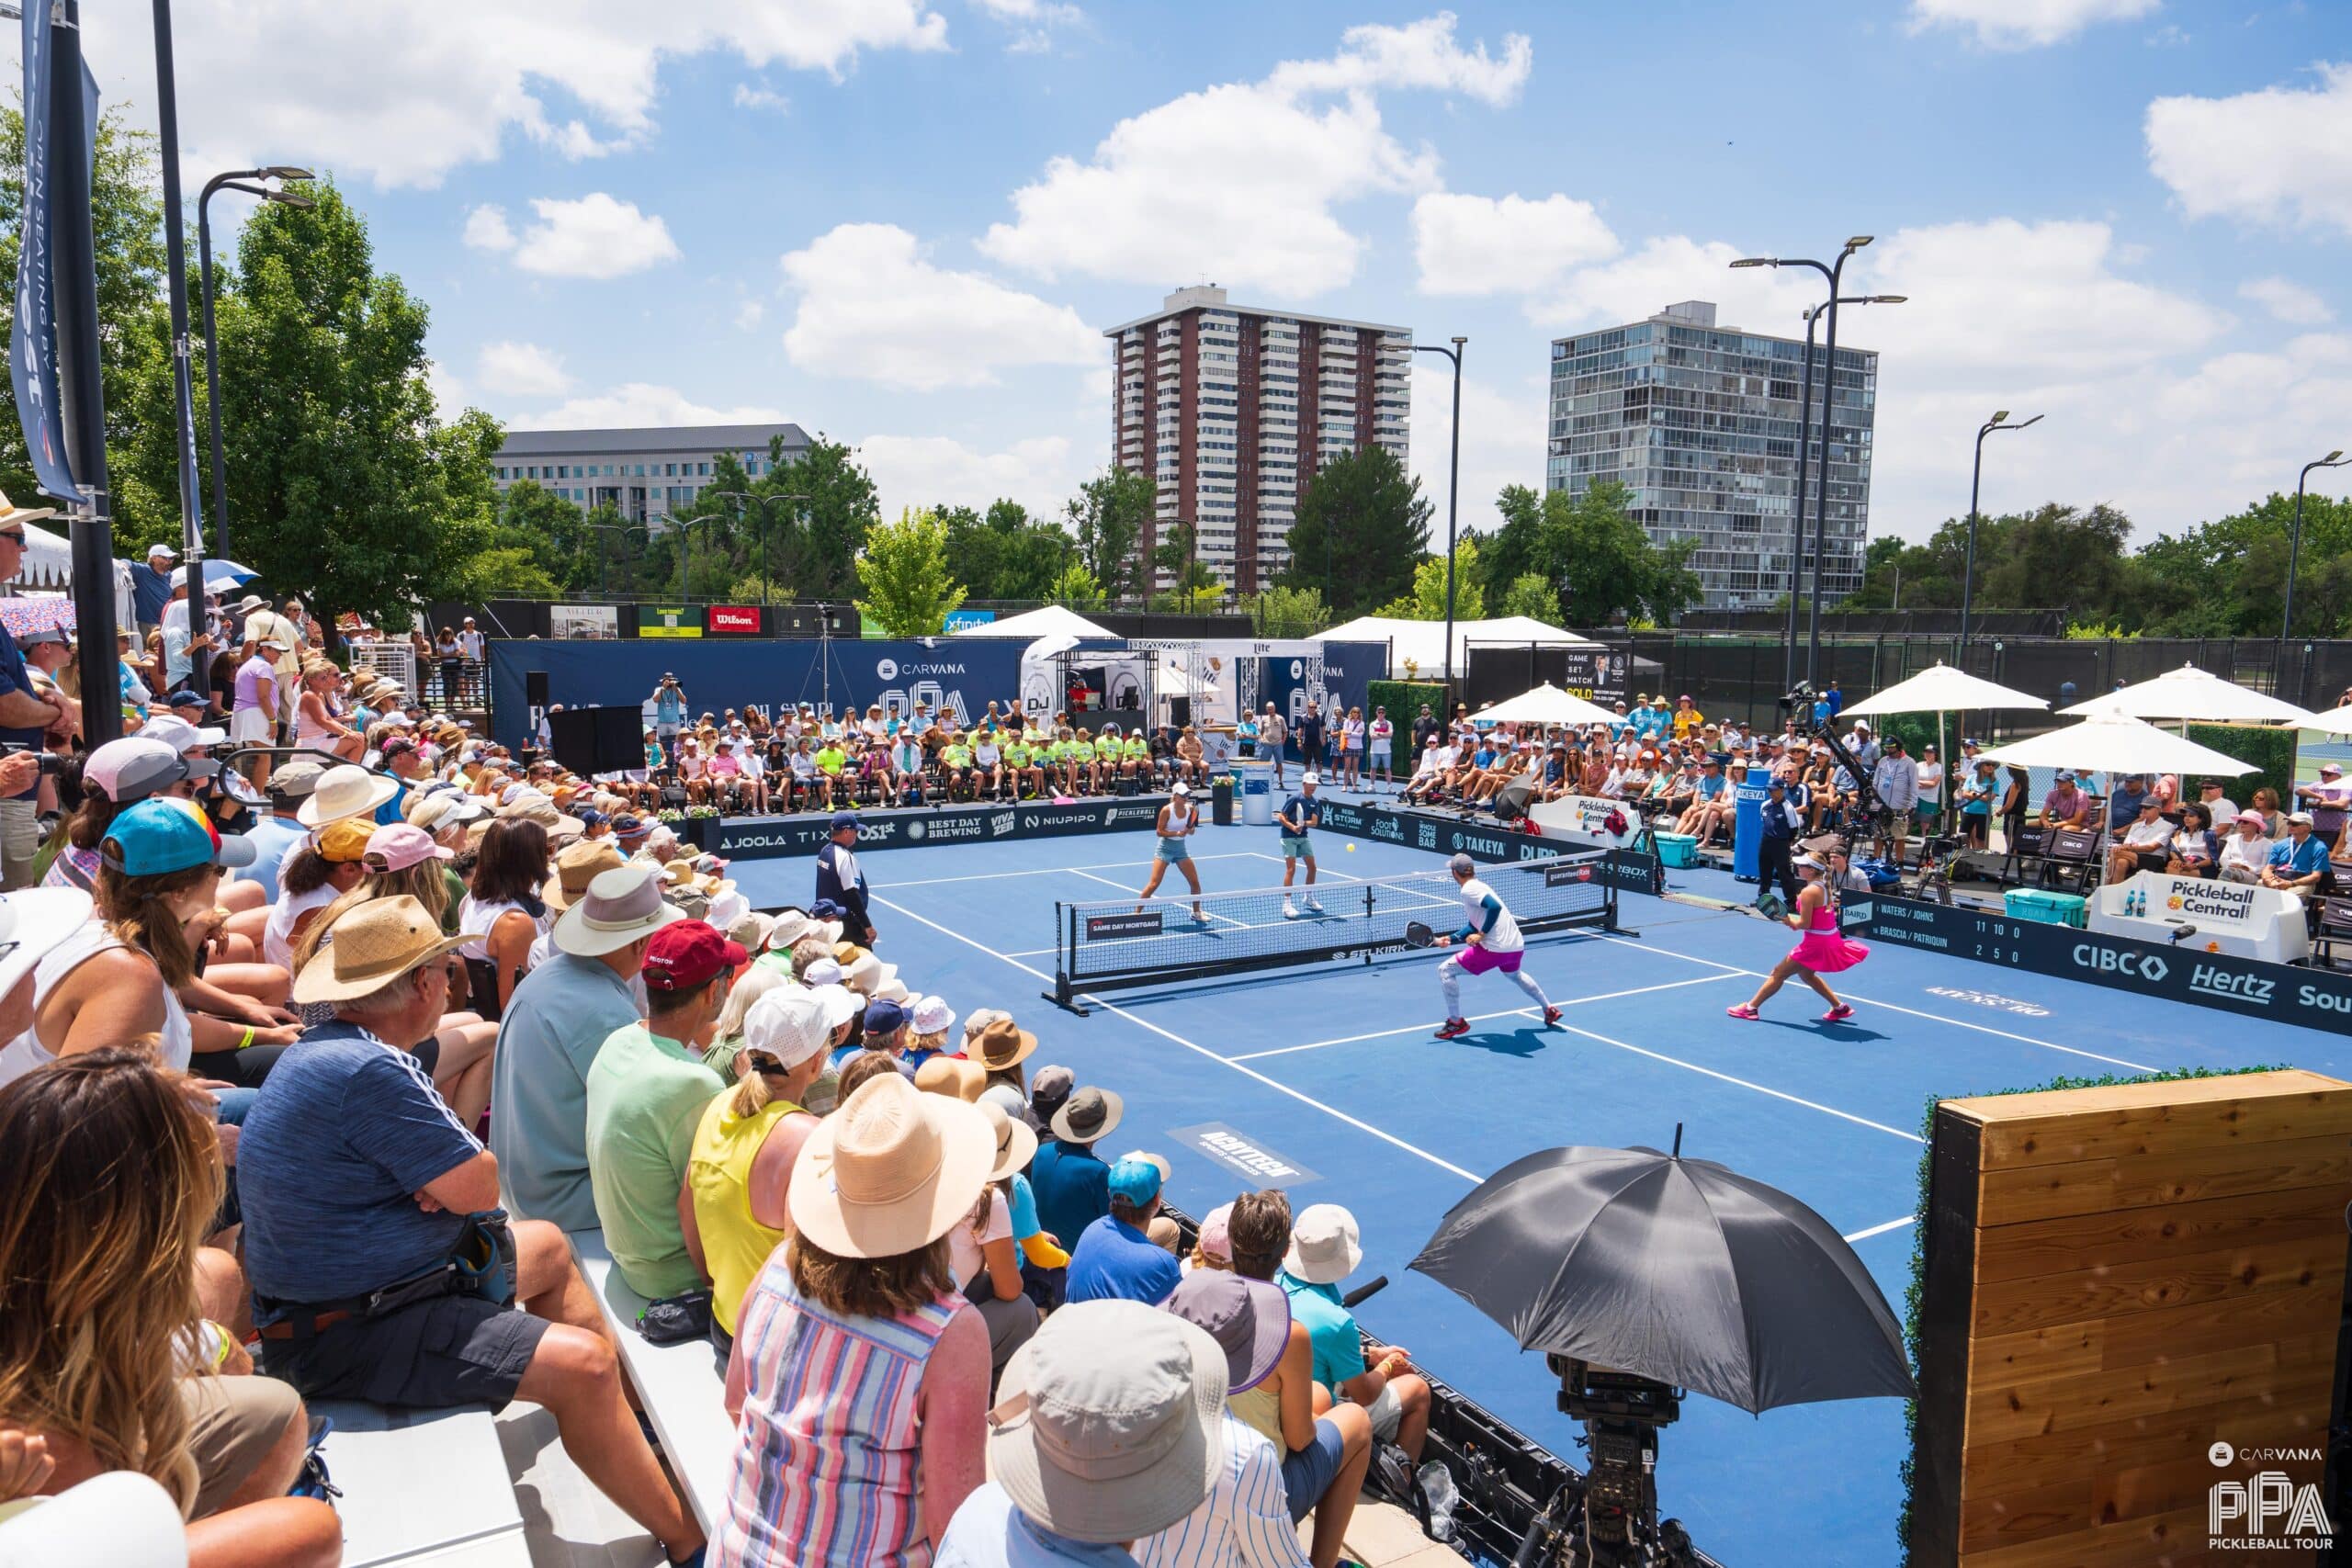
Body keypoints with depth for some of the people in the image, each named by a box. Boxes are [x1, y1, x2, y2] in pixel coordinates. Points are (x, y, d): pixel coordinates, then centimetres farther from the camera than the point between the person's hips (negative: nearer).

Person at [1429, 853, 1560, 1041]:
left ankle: (1456, 1023, 6)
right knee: (1515, 975, 43)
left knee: (1445, 971, 0)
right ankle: (1549, 1010, 50)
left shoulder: (1469, 889, -11)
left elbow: (1495, 907, -27)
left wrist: (1481, 934, -19)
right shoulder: (1479, 886, 18)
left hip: (1495, 949, -10)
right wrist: (1451, 939, 17)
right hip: (1516, 947, 10)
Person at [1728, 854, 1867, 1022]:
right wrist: (1795, 922, 4)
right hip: (1830, 939, 9)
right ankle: (1839, 1008, 33)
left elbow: (1804, 923, -21)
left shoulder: (1808, 892, -21)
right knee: (1806, 974, 30)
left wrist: (1790, 921, -2)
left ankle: (1750, 1007, 9)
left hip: (1816, 943, -9)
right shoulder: (1823, 887, 7)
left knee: (1778, 973, 2)